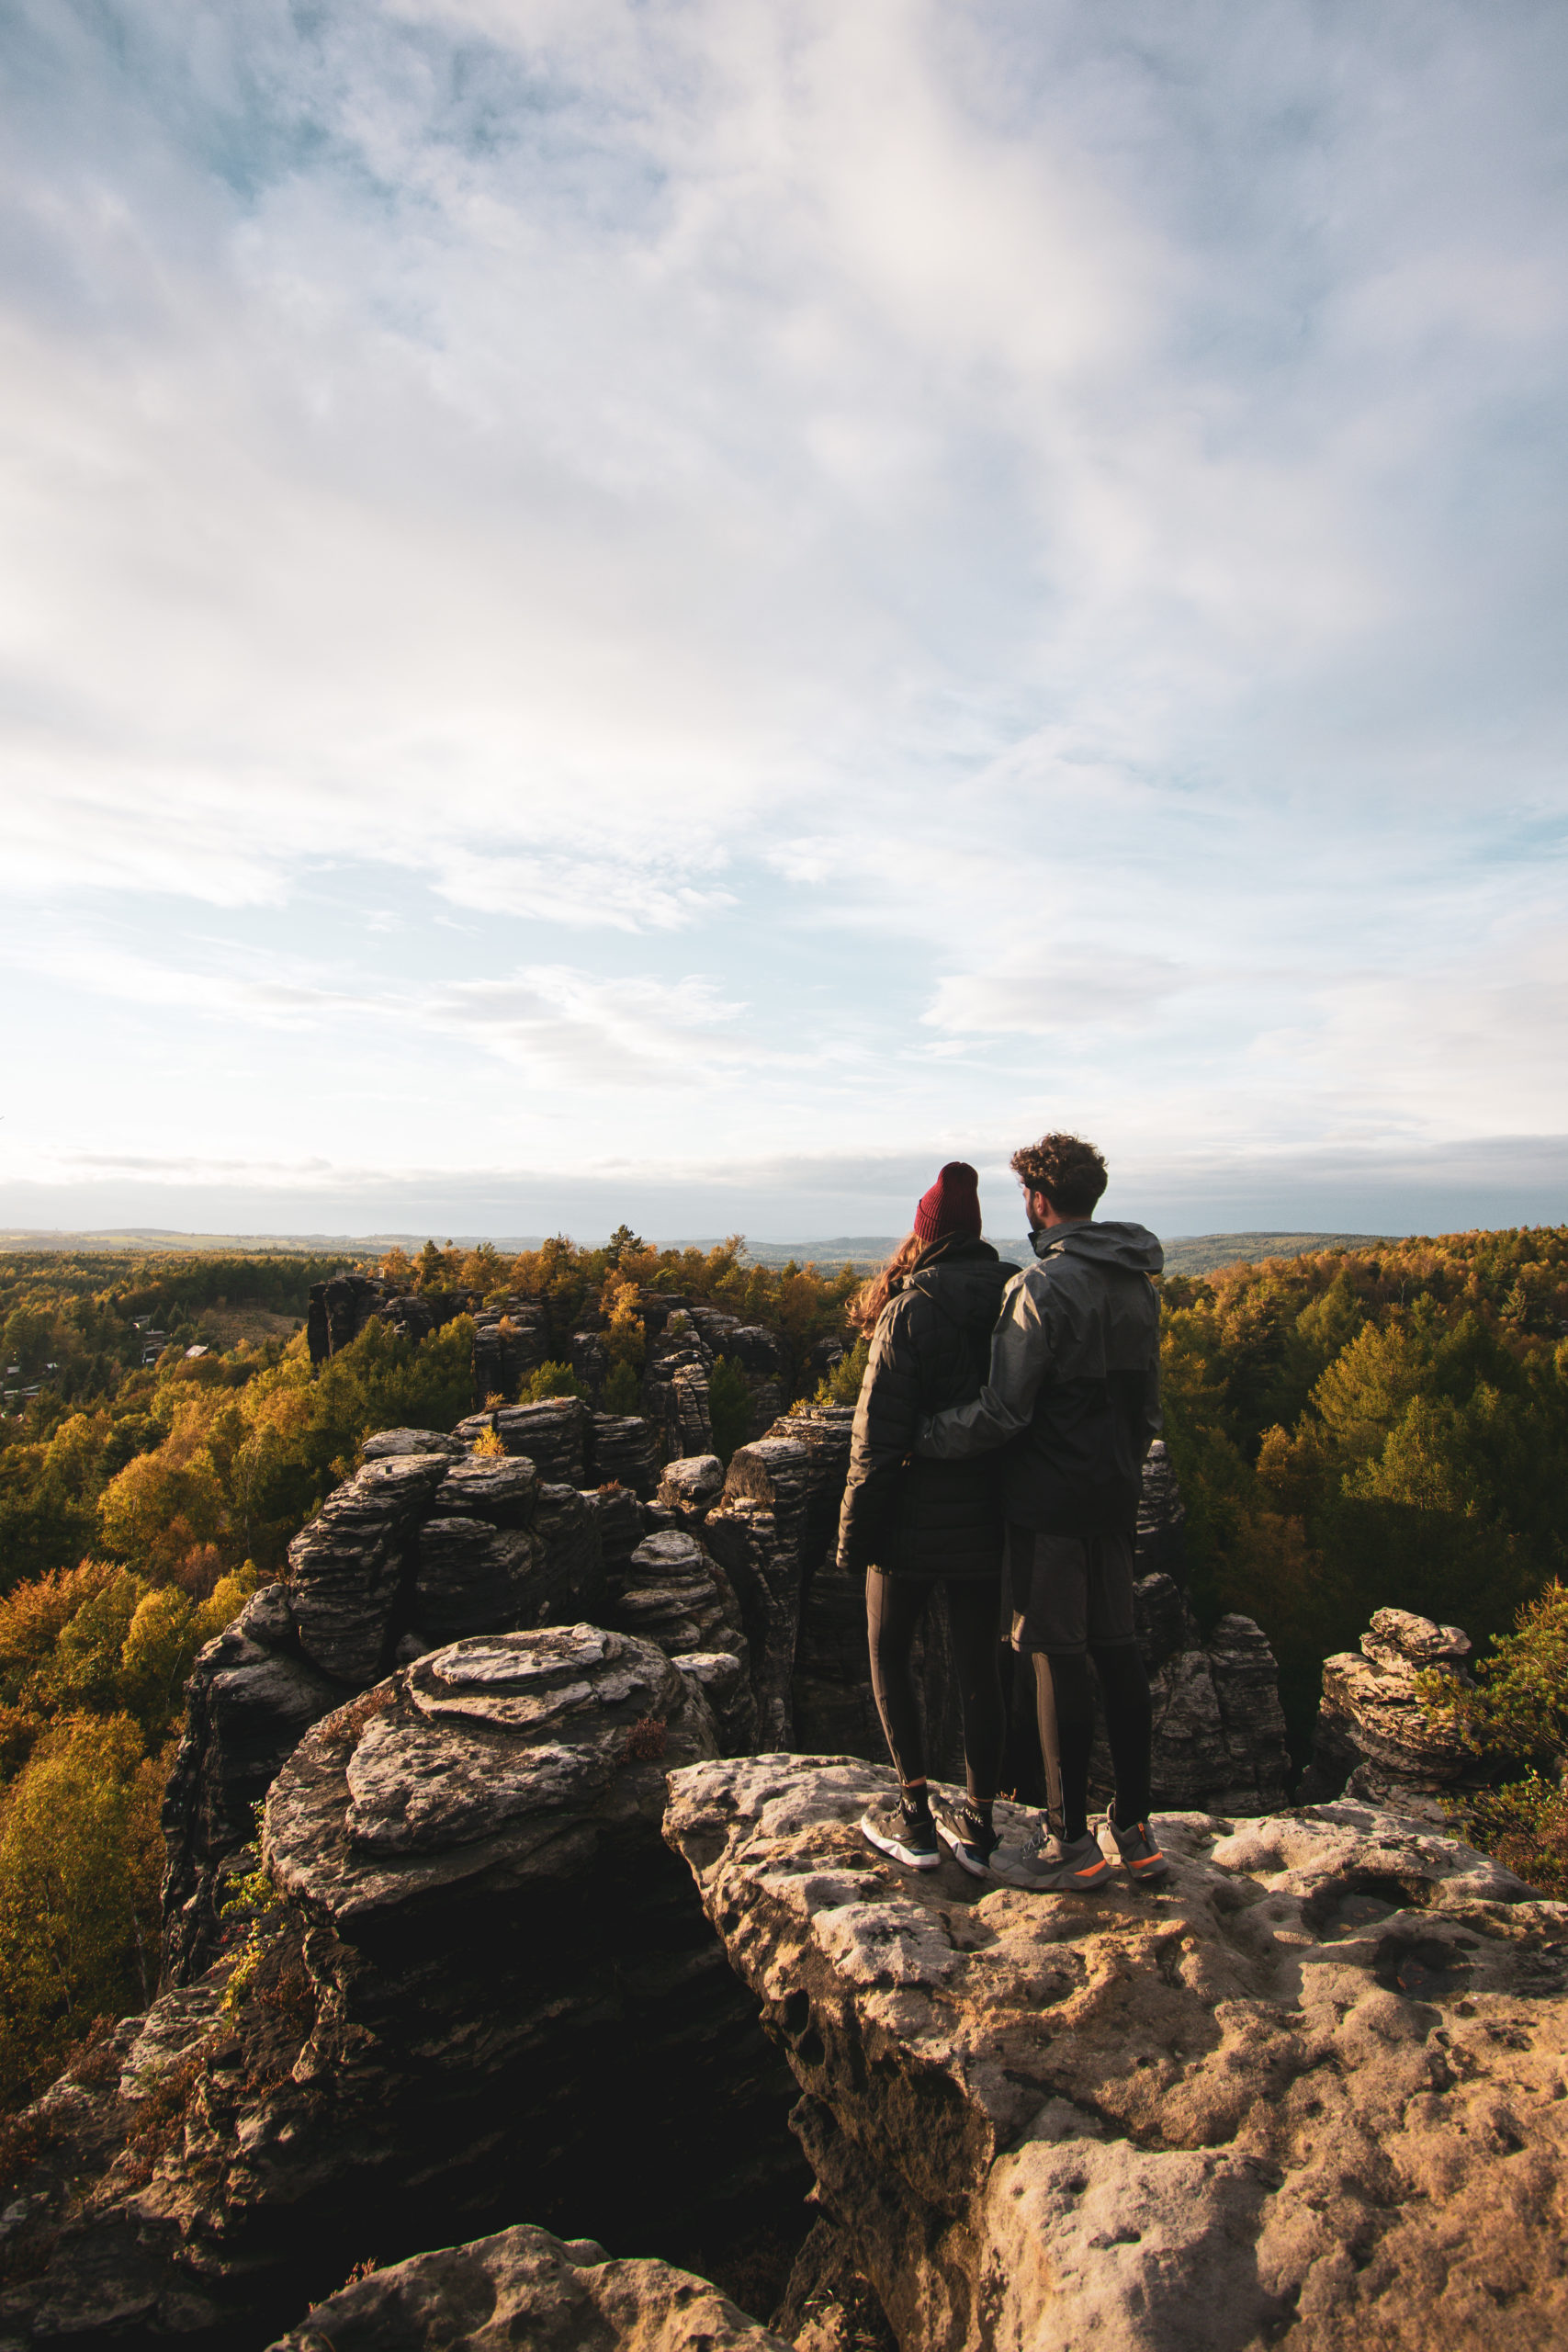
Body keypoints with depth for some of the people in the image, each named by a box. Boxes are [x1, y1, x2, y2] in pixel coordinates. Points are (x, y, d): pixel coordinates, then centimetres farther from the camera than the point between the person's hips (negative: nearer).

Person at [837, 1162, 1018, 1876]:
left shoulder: (911, 1310, -17)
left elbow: (879, 1435, -17)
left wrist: (854, 1531, -8)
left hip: (917, 1522, -5)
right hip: (989, 1521, 5)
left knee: (890, 1654, 15)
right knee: (980, 1665, 15)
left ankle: (915, 1820, 17)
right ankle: (977, 1826, 25)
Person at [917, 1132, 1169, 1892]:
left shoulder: (1043, 1287, -18)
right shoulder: (1139, 1286, 9)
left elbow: (1001, 1413, -21)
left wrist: (919, 1438, -10)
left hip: (1050, 1500, -8)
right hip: (1116, 1499, 8)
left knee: (1058, 1658, 2)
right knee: (1116, 1650, 14)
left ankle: (1070, 1843, 13)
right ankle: (1135, 1828, 25)